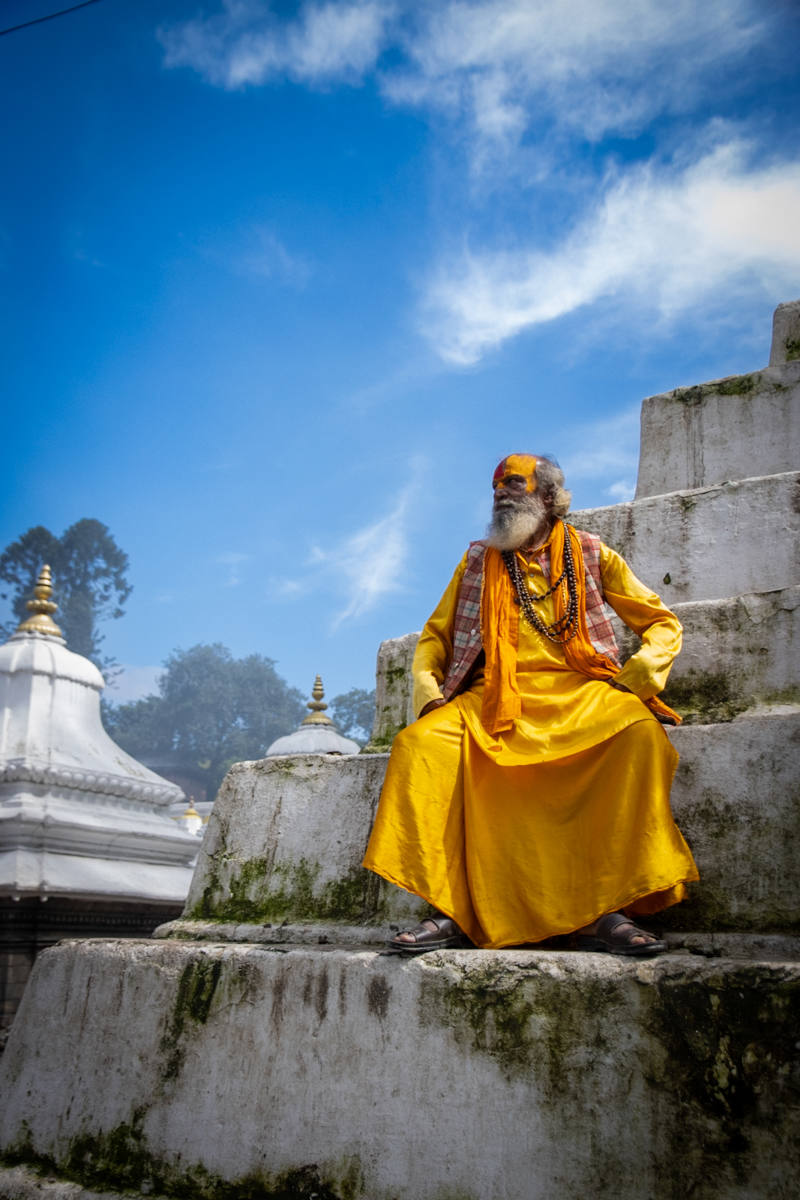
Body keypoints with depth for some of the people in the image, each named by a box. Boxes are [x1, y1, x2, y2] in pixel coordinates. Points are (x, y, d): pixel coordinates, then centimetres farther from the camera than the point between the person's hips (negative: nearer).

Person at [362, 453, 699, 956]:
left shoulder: (592, 556, 17)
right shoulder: (478, 561, 22)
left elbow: (663, 623, 17)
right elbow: (435, 634, 22)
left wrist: (640, 673, -4)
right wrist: (427, 689, 2)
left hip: (579, 692, -1)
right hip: (495, 701, 2)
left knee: (641, 734, -34)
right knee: (419, 741, -28)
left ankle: (608, 910, -31)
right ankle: (448, 911, -26)